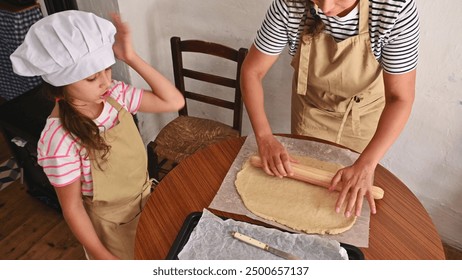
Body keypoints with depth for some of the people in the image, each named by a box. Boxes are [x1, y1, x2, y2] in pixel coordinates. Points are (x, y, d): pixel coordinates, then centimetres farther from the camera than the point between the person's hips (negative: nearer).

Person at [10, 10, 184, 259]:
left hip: (145, 201, 5)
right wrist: (103, 257, -12)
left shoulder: (114, 95, -16)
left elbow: (174, 102, -17)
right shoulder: (59, 141, -31)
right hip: (110, 223, -5)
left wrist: (131, 58, -24)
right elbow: (72, 207, -20)